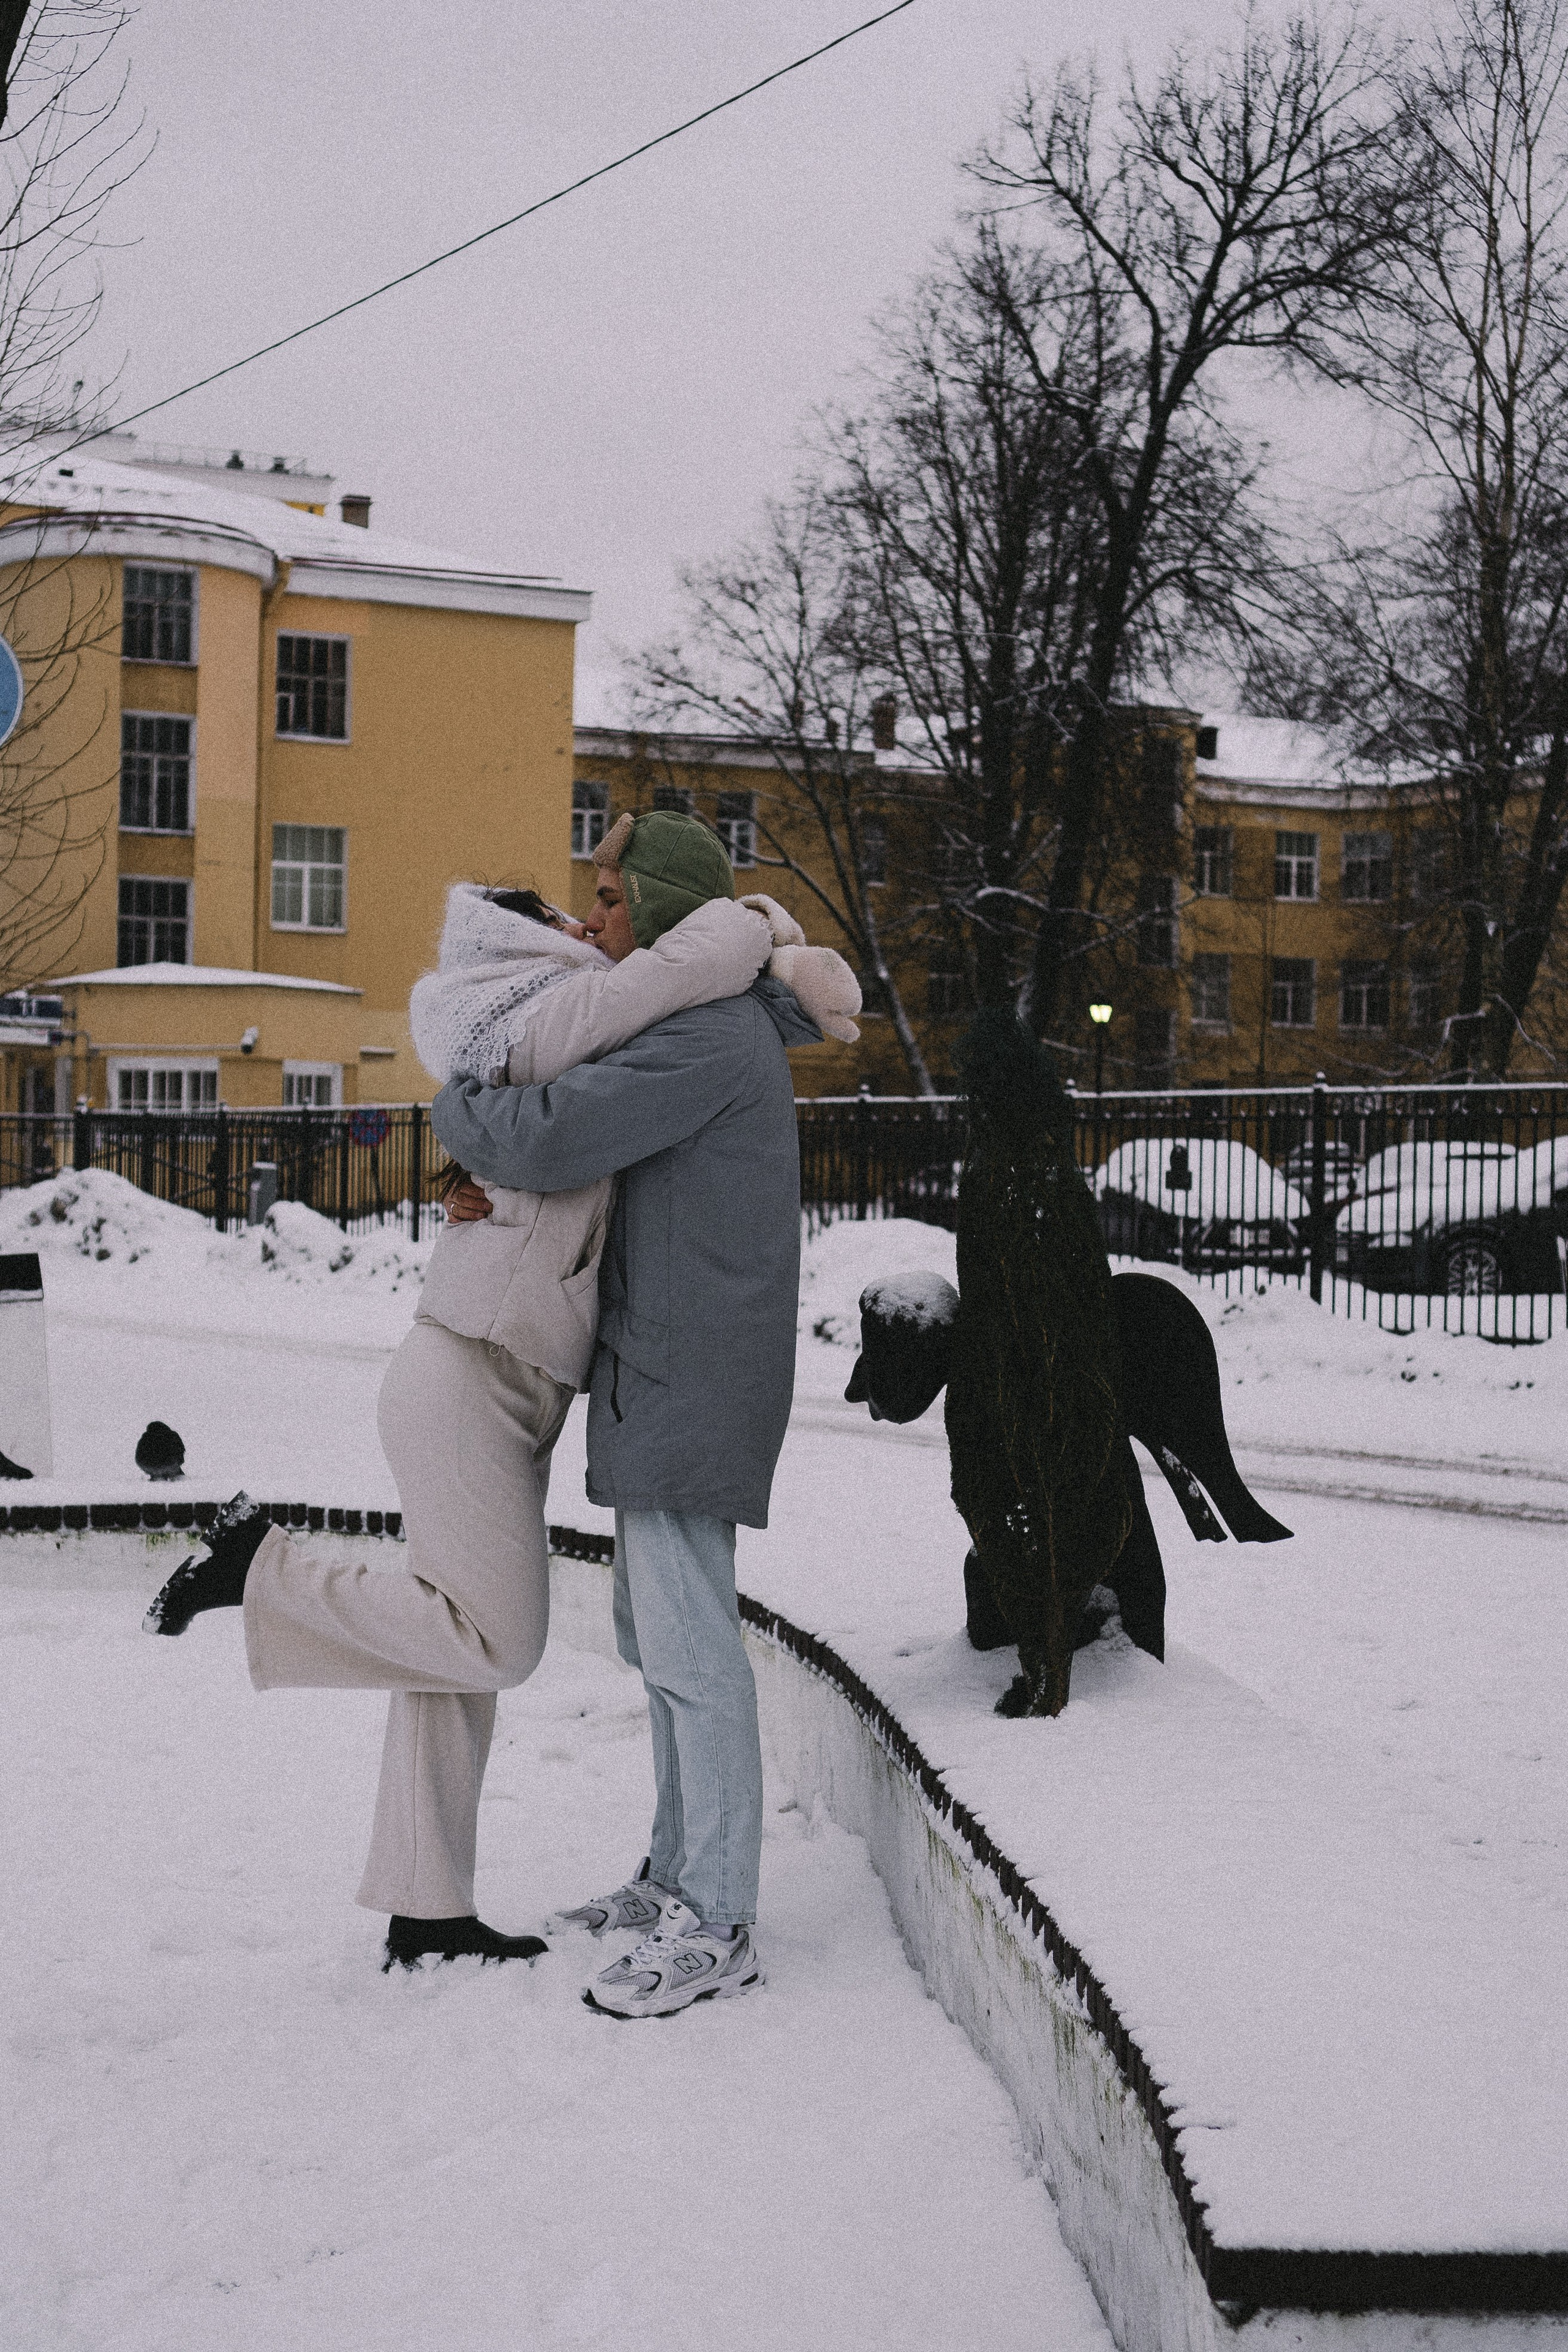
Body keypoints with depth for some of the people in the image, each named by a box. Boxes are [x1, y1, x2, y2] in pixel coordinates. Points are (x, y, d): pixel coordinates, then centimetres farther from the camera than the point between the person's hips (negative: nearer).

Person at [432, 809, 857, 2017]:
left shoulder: (712, 1035, -18)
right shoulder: (703, 1028, 17)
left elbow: (550, 1139, -26)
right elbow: (589, 1144, 23)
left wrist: (456, 1106, -4)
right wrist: (484, 1177, 3)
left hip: (693, 1383, -11)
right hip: (661, 1375, 11)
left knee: (689, 1645, -7)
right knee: (656, 1628, 16)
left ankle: (717, 1927, 0)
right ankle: (679, 1872, 27)